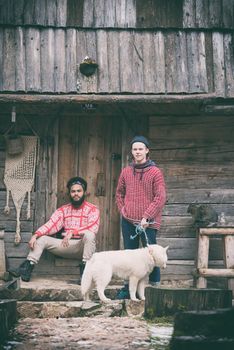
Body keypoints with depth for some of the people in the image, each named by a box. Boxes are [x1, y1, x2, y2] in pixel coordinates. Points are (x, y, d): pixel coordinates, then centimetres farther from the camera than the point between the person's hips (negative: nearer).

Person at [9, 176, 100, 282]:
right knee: (41, 239, -9)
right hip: (66, 245, 4)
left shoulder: (92, 209, -1)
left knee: (89, 234, -35)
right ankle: (26, 269, -20)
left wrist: (73, 232, -32)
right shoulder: (63, 210, 12)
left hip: (83, 246, -4)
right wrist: (36, 235, -18)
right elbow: (51, 225, -1)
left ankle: (85, 270, -34)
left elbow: (92, 228, -19)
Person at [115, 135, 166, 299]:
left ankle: (155, 285, 7)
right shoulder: (126, 172, 9)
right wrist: (122, 209, 6)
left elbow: (161, 197, -10)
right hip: (128, 221, 4)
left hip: (148, 223, -4)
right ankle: (128, 286, 20)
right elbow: (119, 193, 21)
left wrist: (146, 217, -16)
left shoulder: (155, 172, -5)